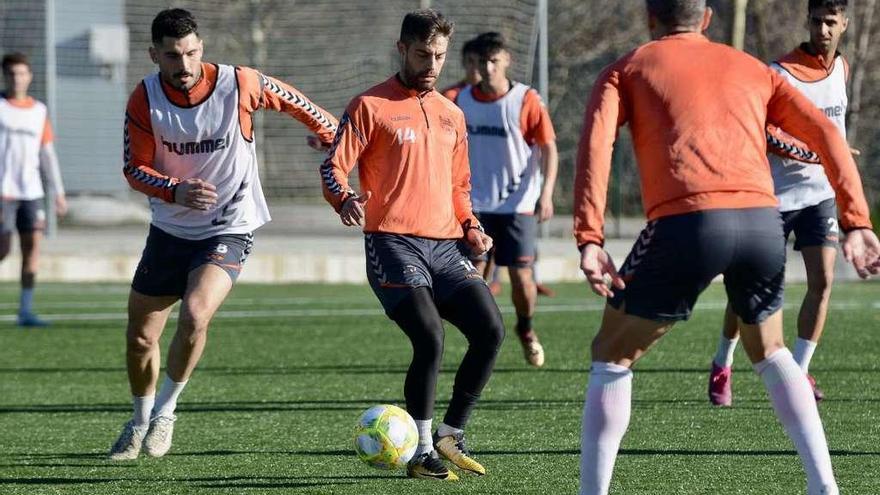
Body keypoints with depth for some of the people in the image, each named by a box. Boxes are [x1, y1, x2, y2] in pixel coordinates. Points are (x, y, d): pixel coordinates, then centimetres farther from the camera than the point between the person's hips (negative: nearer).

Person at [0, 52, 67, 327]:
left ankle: (25, 311, -4)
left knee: (33, 242, -6)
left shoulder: (39, 111, 13)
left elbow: (47, 154, 16)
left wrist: (57, 192, 12)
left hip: (31, 191, 4)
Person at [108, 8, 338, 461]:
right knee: (139, 337, 8)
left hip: (229, 229, -3)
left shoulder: (238, 85, -17)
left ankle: (166, 409, -3)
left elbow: (290, 100, 1)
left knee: (194, 315, -27)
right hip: (169, 229, 3)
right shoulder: (144, 100, -11)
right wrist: (176, 191, -26)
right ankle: (140, 422, 35)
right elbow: (135, 169, -8)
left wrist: (331, 134, 9)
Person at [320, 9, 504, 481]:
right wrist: (345, 200, -27)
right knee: (430, 338, -21)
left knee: (490, 329, -11)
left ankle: (451, 435, 5)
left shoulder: (451, 115, 21)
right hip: (393, 243, -6)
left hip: (445, 245, 6)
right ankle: (422, 452, -7)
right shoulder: (370, 106, 1)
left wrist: (469, 226, 11)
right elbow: (332, 168, -5)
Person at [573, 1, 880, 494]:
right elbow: (826, 133, 16)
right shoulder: (752, 69, 28)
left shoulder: (627, 69, 19)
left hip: (685, 222, -3)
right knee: (770, 350, 29)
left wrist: (589, 240, -8)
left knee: (613, 357, 15)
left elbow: (596, 143, 0)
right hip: (762, 220, 3)